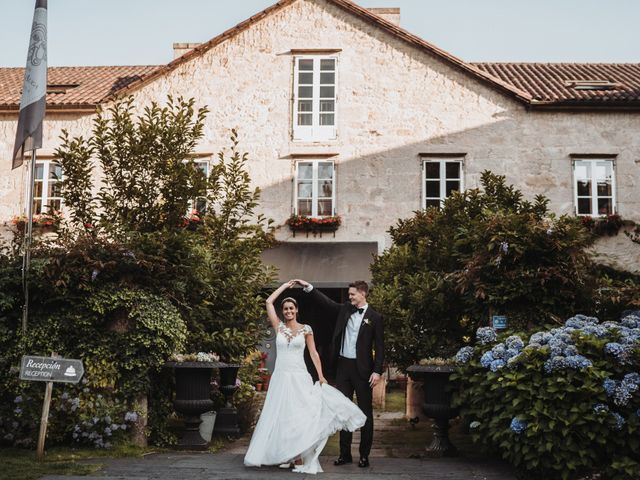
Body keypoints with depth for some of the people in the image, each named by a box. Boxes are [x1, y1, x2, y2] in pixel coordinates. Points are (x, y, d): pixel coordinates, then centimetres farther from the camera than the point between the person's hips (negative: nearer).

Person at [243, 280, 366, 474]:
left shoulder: (305, 329, 3)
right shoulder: (279, 327, 6)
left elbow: (313, 353, 4)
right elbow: (269, 302, 3)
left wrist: (321, 376, -3)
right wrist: (285, 286, 10)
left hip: (299, 378, -2)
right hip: (281, 376, 2)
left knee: (299, 415, -5)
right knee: (280, 416, 2)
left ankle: (300, 457, -3)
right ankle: (287, 456, 8)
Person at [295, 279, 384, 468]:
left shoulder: (374, 317, -4)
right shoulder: (345, 309, 10)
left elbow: (379, 346, -6)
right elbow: (326, 302, 10)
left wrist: (377, 371, -12)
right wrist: (308, 287, -1)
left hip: (362, 368, -5)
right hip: (343, 366, 5)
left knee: (365, 411, 3)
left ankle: (364, 455, 11)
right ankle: (345, 453, 15)